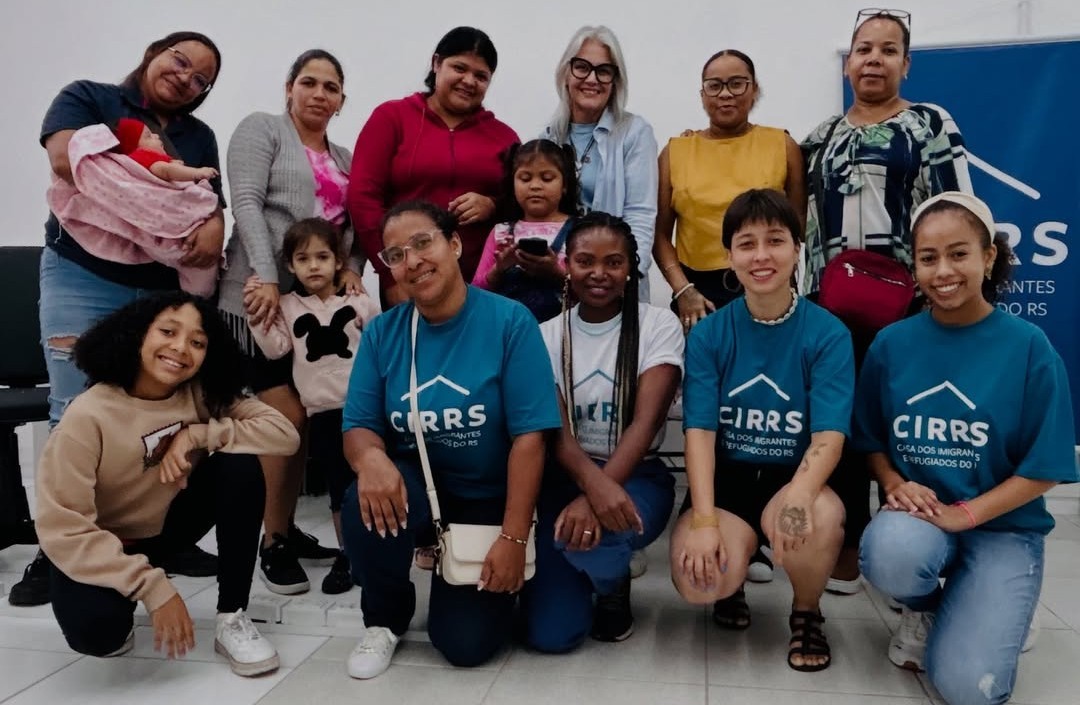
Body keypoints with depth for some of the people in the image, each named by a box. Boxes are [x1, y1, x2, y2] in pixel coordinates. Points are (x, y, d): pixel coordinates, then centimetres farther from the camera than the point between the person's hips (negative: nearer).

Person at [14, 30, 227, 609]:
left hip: (166, 288, 4)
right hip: (82, 278, -3)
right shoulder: (86, 98, 6)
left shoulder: (199, 137, 17)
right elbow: (67, 159, -13)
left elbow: (211, 206, 7)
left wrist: (213, 227, -17)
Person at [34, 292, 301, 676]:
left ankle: (232, 618, -12)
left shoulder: (203, 395, -15)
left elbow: (284, 432, -23)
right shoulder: (88, 417, -26)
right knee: (95, 629, -33)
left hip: (168, 522, 4)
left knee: (241, 467, -24)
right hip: (98, 546, -3)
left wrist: (197, 435, -31)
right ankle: (120, 622, 7)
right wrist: (153, 588, -32)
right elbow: (61, 529, -28)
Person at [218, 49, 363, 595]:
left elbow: (352, 224, 14)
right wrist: (266, 278, -21)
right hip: (264, 298, -6)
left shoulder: (344, 158, 22)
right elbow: (246, 203, -10)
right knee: (288, 418, -8)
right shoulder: (261, 128, 3)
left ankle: (288, 530, 21)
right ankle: (273, 543, 6)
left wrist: (351, 269, -6)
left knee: (310, 419, 8)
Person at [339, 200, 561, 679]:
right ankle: (384, 619, 0)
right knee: (367, 503, -32)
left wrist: (513, 537, -19)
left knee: (467, 644, -9)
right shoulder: (382, 332, -4)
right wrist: (370, 456, -30)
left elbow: (529, 436, -17)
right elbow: (358, 426, -4)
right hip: (416, 486, 3)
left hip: (489, 500, -2)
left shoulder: (510, 321, -15)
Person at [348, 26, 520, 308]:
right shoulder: (391, 117, 7)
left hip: (482, 284, 2)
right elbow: (362, 196, -1)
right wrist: (391, 276, -8)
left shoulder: (503, 135, 13)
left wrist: (493, 206, -8)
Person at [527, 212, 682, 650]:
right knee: (549, 635, -12)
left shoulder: (658, 325, -3)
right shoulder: (547, 335, 4)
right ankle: (597, 564, 23)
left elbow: (645, 422, -15)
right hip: (565, 477, 2)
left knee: (589, 537, -37)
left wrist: (596, 497, -32)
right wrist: (593, 483, -33)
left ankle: (614, 585, 2)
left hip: (636, 476, -2)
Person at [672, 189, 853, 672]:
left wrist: (800, 493, -37)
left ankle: (806, 613, 0)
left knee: (821, 517, -36)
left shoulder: (828, 334, -7)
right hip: (726, 477, 1)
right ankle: (731, 582, 16)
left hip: (793, 477, 0)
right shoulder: (707, 334, -4)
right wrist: (703, 519, -24)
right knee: (698, 579, -27)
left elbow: (830, 435, -15)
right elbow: (700, 430, -10)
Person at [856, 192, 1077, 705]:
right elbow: (871, 441, 9)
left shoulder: (1028, 347, -9)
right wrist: (895, 484, -12)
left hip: (1003, 526, -1)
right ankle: (922, 608, 3)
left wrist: (964, 514, -18)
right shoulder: (892, 344, -1)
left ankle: (997, 614, 18)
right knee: (889, 555, -36)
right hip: (917, 514, 2)